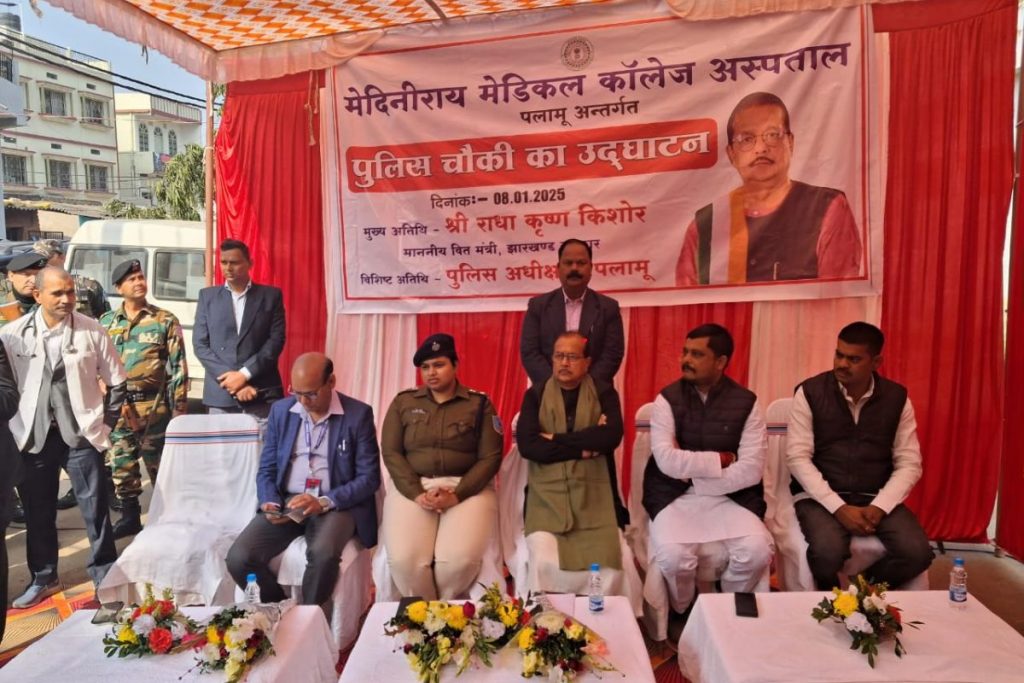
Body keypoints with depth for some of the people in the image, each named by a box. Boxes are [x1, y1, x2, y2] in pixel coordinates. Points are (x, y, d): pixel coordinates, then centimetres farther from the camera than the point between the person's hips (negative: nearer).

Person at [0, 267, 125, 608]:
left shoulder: (92, 331, -6)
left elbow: (117, 381, 2)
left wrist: (105, 423, 0)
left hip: (81, 433, -2)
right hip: (34, 435, 2)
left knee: (95, 508, 5)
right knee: (37, 512, 14)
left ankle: (104, 574, 20)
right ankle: (43, 578, 32)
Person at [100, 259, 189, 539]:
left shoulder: (165, 320, -1)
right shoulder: (106, 322, 9)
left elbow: (178, 366, -4)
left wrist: (179, 408, -8)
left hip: (154, 406, -3)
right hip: (117, 407, 3)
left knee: (160, 464, 4)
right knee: (120, 465, 9)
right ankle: (129, 516, 24)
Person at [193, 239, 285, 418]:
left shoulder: (271, 295, 5)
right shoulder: (207, 296, 10)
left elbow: (276, 340, -2)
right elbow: (200, 344, 4)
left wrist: (245, 374, -11)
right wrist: (229, 377, -8)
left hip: (262, 393, -1)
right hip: (220, 394, 2)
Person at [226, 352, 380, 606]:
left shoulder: (359, 414, -5)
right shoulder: (280, 410, 7)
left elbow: (368, 478, -6)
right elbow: (266, 468, 11)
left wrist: (324, 502, -19)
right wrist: (271, 502, -10)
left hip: (336, 505, -4)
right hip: (286, 502, 4)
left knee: (323, 554, -34)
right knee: (238, 558, -18)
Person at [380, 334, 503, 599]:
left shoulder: (479, 404, 5)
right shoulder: (403, 402, 10)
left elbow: (490, 457, 0)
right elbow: (391, 452, 3)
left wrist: (457, 495, -13)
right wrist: (417, 493, -11)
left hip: (468, 489, -1)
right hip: (413, 488, 1)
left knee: (460, 558, -25)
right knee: (403, 559, -23)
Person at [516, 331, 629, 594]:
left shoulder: (604, 393, 7)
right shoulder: (535, 395, 8)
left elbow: (612, 436, -12)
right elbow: (527, 444, -7)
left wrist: (556, 440, -9)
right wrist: (583, 447, -9)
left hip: (595, 495, 0)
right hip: (546, 495, 0)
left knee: (609, 563, -16)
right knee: (544, 564, -20)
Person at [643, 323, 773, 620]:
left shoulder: (746, 402, -2)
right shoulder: (668, 399, -4)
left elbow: (751, 470, -10)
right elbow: (667, 461, -15)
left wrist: (692, 470, -11)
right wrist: (721, 459, -10)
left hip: (729, 496, 1)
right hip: (675, 496, -1)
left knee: (758, 551, -22)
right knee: (672, 556, -26)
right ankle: (682, 613, 10)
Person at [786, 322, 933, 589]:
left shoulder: (897, 397, 3)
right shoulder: (810, 392, -6)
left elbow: (909, 463, 2)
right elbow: (798, 458, -10)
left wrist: (879, 508, -14)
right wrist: (839, 507, -19)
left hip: (877, 499, 3)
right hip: (822, 497, -3)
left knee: (918, 553, -21)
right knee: (828, 552, -30)